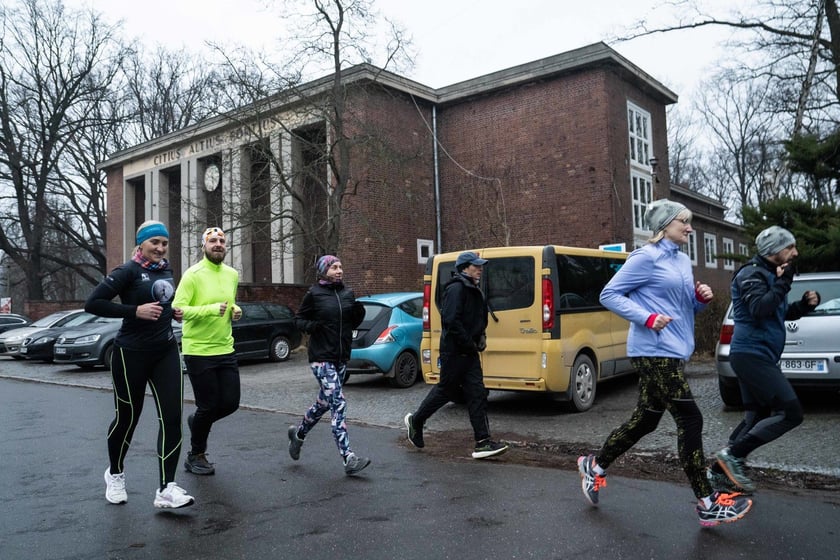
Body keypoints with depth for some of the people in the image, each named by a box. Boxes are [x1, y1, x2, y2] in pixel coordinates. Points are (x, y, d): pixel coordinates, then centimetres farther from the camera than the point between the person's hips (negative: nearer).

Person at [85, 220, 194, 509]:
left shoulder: (165, 268, 9)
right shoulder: (128, 271, -10)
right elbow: (92, 303, -16)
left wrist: (172, 311, 8)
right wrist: (135, 310, -23)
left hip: (166, 352, 6)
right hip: (132, 354, -5)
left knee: (172, 418, -6)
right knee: (127, 417, 10)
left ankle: (166, 489, -5)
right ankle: (115, 474, 37)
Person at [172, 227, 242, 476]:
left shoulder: (232, 274, 9)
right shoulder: (193, 274, -11)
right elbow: (178, 308, -17)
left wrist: (235, 311, 2)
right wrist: (211, 309, -28)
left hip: (225, 350, 6)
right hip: (198, 351, -6)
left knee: (231, 403, 6)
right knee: (209, 406, 2)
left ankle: (197, 421, 39)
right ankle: (195, 456, 26)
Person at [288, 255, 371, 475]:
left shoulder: (348, 294, 9)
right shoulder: (314, 294, -6)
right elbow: (298, 319, 1)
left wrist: (359, 313, -6)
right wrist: (311, 326, -19)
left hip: (341, 357, 7)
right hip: (321, 358, -7)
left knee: (324, 402, 19)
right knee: (338, 404, -13)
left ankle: (298, 433, 43)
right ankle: (349, 459, -12)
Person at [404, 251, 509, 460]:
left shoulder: (474, 291, 16)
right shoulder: (456, 289, -15)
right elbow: (451, 320, -25)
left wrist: (481, 336, 9)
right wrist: (470, 343, -19)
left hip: (469, 352, 9)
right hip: (454, 351, -9)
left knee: (477, 394, 3)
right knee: (445, 390, 4)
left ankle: (483, 443, 3)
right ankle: (415, 421, 26)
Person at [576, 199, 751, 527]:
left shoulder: (682, 260, 16)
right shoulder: (646, 258, -10)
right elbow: (609, 295, -10)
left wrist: (701, 297, 0)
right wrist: (647, 318, -21)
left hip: (673, 351, 9)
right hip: (655, 352, -9)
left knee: (646, 419, 15)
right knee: (690, 420, -7)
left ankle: (595, 465, 31)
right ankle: (707, 504, 3)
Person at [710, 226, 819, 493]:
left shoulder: (768, 274, 20)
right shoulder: (752, 274, -11)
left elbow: (782, 313, 28)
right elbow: (759, 309, -26)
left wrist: (805, 304, 10)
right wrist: (783, 283, -21)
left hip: (756, 356, 11)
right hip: (752, 355, -11)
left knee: (756, 417, 13)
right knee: (791, 412, -13)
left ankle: (720, 469, 18)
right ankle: (732, 454, -9)